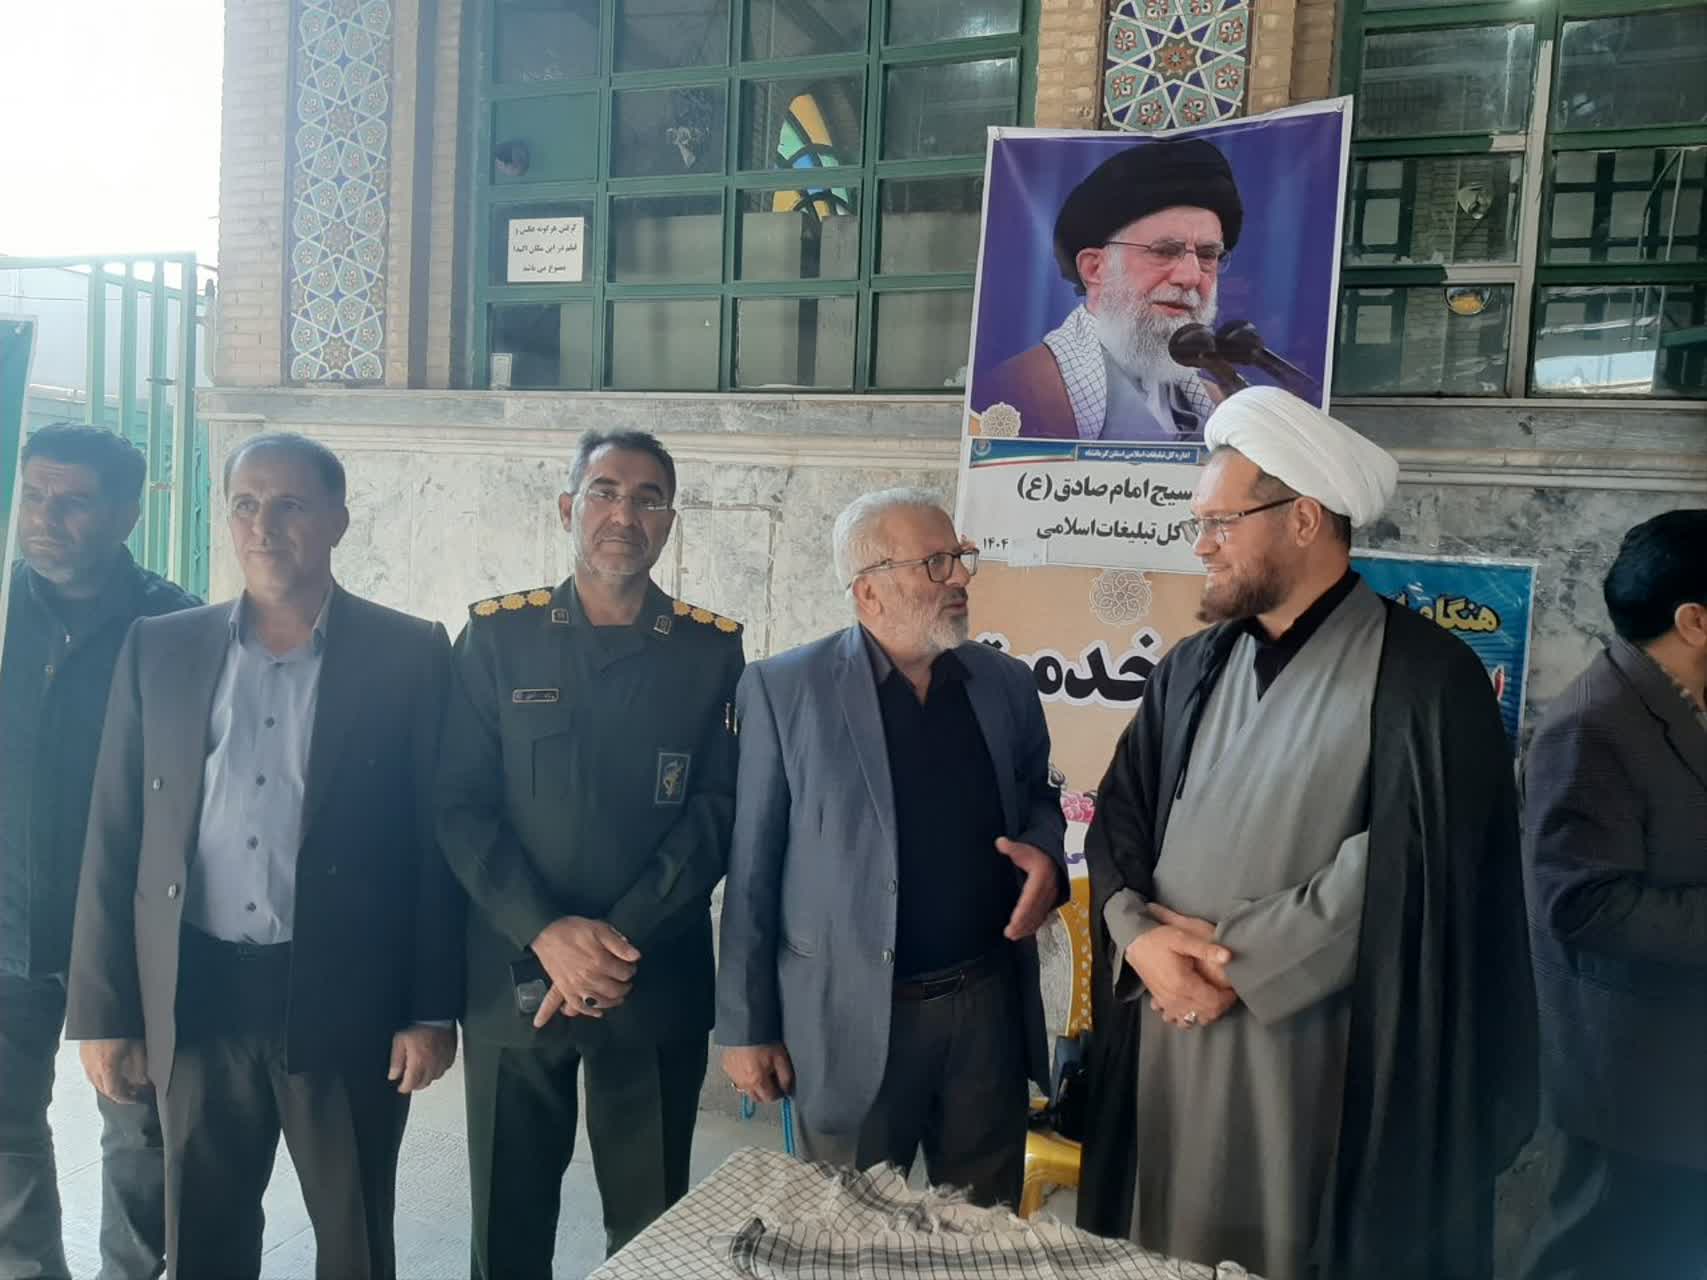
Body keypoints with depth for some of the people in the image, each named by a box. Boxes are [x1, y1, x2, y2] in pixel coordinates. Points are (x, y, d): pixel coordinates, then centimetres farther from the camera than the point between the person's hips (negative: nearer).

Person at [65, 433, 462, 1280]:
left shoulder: (410, 654, -4)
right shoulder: (159, 649, 5)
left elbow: (437, 839, -5)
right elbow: (114, 839, 6)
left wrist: (432, 1009, -7)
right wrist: (103, 1009, 4)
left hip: (346, 998, -2)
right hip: (193, 1000, 3)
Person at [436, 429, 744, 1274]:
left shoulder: (713, 650, 2)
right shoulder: (496, 635, 2)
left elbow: (719, 809, -4)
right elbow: (461, 804, -3)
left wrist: (622, 939, -14)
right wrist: (547, 933, -15)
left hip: (659, 982, 0)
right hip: (515, 975, 1)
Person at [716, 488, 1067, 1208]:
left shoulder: (1005, 682, 5)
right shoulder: (784, 689, -7)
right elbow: (753, 867, -5)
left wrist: (1045, 851, -5)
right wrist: (747, 1027, -4)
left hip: (989, 1005, 4)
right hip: (850, 1019, -3)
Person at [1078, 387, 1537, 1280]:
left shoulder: (1422, 674, -9)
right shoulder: (1192, 670, 10)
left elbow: (1407, 865, -16)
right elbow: (1118, 820, 8)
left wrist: (1237, 953, -14)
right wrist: (1141, 936, -10)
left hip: (1313, 1061, -5)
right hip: (1165, 1037, 5)